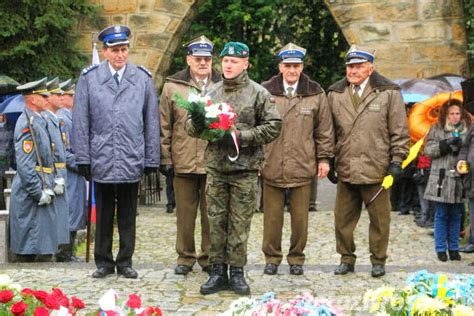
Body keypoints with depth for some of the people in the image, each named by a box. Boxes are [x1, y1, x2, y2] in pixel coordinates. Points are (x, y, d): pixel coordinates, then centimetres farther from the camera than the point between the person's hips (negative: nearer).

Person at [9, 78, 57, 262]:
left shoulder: (38, 121, 15)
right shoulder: (27, 124, -16)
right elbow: (24, 165, -22)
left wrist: (49, 186, 16)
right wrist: (39, 193, -19)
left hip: (41, 192, 10)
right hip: (31, 197, -10)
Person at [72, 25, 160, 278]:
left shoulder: (143, 79, 5)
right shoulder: (89, 79, 2)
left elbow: (151, 122, 7)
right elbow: (80, 122, 3)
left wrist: (152, 160, 4)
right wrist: (83, 158, -1)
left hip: (132, 161, 1)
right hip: (101, 160, -1)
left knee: (128, 216, 10)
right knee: (103, 215, 9)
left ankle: (125, 261, 20)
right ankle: (104, 261, 20)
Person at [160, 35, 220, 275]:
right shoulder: (173, 86, 6)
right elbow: (164, 126, 7)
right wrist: (165, 157, 3)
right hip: (184, 163, 0)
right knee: (185, 215, 7)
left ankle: (209, 258, 19)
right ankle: (185, 258, 20)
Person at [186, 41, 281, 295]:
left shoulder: (258, 93, -1)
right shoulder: (212, 93, 9)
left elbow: (274, 125, -6)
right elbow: (192, 128, 13)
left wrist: (242, 137, -14)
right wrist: (196, 123, -12)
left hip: (244, 169, -3)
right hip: (215, 167, 3)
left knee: (240, 223, 3)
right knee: (216, 222, 7)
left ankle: (236, 272, 13)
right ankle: (217, 272, 15)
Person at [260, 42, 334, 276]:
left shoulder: (315, 94, 5)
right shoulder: (265, 92, 1)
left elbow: (324, 129, 9)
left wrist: (324, 158, 7)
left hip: (302, 167, 1)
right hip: (271, 166, 0)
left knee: (300, 217, 6)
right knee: (272, 217, 6)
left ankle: (296, 258, 20)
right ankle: (272, 257, 19)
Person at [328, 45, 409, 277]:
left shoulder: (389, 93, 0)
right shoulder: (335, 94, 9)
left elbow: (399, 131, 1)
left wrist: (397, 160, -3)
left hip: (376, 169, -3)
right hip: (346, 169, 3)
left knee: (379, 218, 6)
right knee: (343, 218, 8)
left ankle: (378, 260, 20)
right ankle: (346, 259, 22)